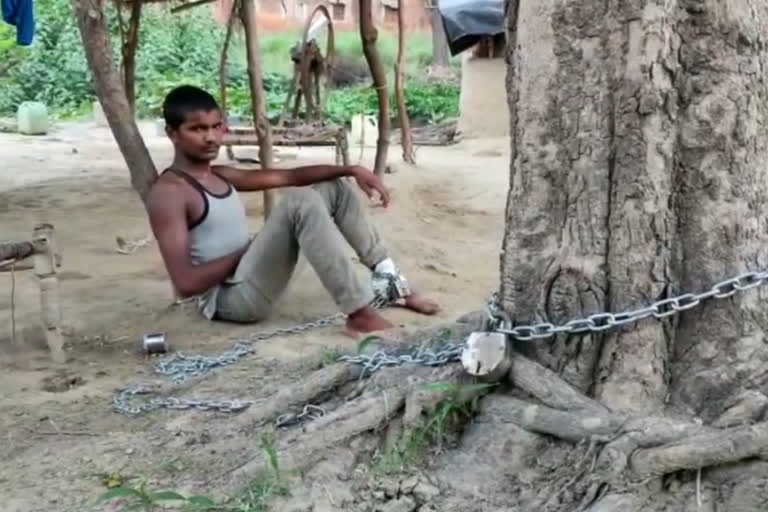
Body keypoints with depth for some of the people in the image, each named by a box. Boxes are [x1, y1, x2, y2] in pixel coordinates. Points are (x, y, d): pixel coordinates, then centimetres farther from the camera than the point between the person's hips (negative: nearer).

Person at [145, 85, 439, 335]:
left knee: (334, 187, 11)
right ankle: (360, 315, -28)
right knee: (300, 202, -28)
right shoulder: (168, 192, -14)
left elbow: (289, 177, 11)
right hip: (229, 298, -10)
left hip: (250, 278, 10)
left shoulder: (219, 176, 13)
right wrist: (246, 252, -15)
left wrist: (351, 170, -1)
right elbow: (185, 283, -23)